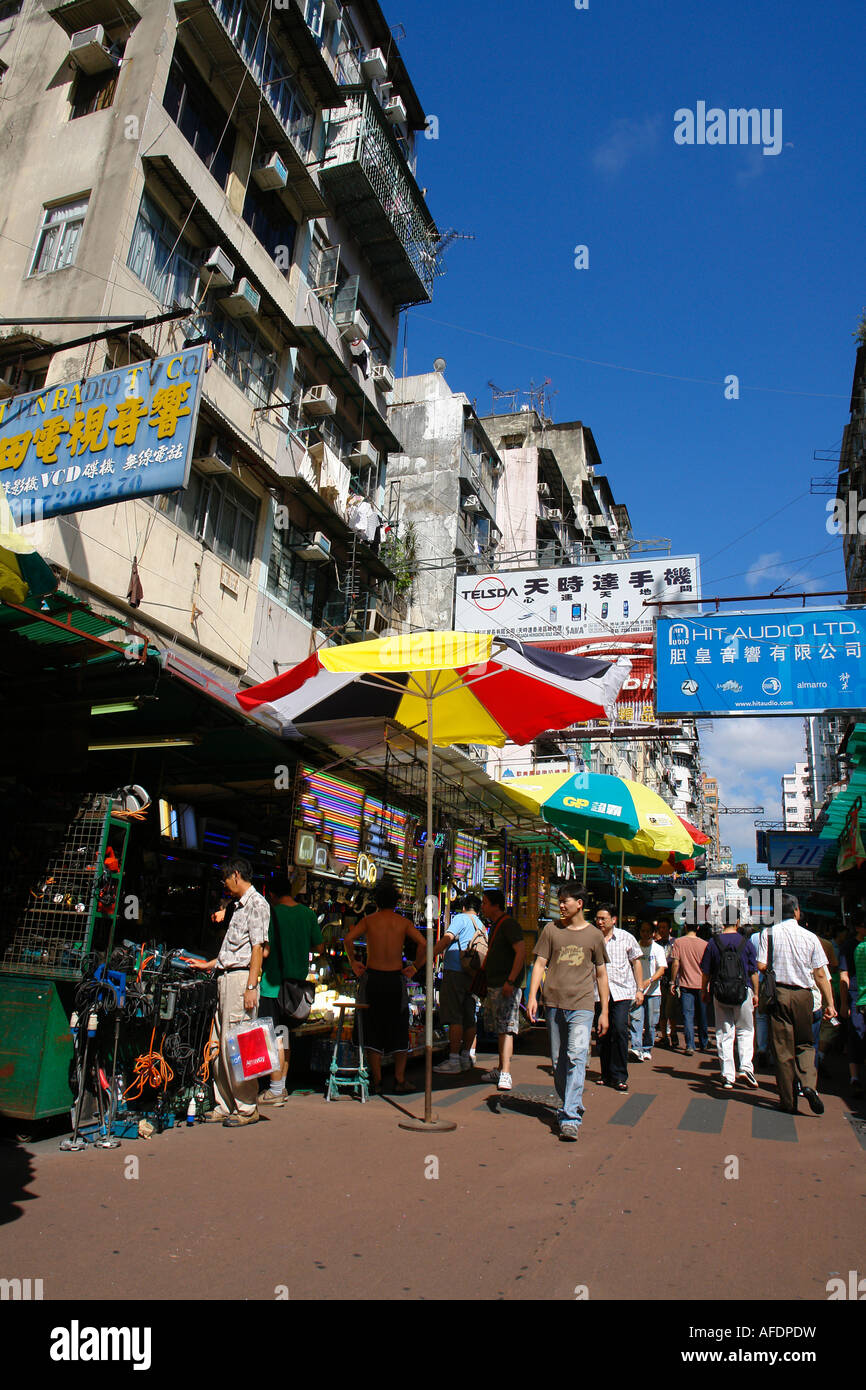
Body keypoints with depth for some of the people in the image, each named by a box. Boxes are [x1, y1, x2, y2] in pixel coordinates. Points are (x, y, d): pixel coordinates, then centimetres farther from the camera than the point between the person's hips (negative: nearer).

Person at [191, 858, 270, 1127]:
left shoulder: (257, 904, -8)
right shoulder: (238, 905, 21)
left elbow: (257, 948, -15)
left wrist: (251, 987, -20)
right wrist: (210, 964, 31)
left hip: (241, 977, -9)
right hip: (225, 978, 9)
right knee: (219, 1045, 11)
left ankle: (247, 1108, 2)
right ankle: (225, 1105, 20)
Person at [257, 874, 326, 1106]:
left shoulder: (273, 913, -13)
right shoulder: (308, 913, 4)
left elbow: (264, 950, -18)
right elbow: (320, 948, 9)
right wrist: (320, 957, 29)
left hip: (274, 984, -6)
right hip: (297, 982, 6)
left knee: (275, 1037, 0)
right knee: (285, 1035, 16)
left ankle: (275, 1091, 3)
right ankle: (282, 1086, 24)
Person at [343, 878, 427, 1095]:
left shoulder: (369, 920, 1)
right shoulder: (403, 922, 0)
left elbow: (348, 939, -12)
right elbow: (423, 944, -11)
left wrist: (353, 963, 0)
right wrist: (415, 967, -2)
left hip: (373, 978, 0)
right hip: (396, 978, 0)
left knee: (373, 1030, 9)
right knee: (399, 1030, 11)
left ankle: (377, 1081, 10)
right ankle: (400, 1080, 11)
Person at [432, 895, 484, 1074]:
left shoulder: (460, 919, -2)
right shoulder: (481, 926, 20)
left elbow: (447, 938, -17)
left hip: (456, 972, -8)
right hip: (473, 976, 8)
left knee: (454, 1017, -7)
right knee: (469, 1017, 10)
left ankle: (454, 1060, -9)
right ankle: (466, 1057, 15)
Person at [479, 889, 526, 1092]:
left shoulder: (509, 924, -14)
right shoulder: (495, 925, 17)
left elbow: (521, 951, -23)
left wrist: (510, 981, -26)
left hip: (506, 987, -10)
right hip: (494, 986, 10)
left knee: (506, 1030, -11)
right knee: (499, 1030, 15)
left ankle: (505, 1075, -12)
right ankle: (500, 1069, 23)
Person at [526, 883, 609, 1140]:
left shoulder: (594, 934, 5)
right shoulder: (551, 930, 7)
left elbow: (601, 974, 12)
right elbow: (540, 964, 5)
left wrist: (604, 1011, 9)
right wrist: (532, 996, -7)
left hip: (582, 1005, -2)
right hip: (553, 1003, 2)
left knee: (577, 1058, -14)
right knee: (558, 1060, 10)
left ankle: (571, 1118, -13)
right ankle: (565, 1106, 27)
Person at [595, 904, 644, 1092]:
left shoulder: (625, 937, 3)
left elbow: (636, 963, 11)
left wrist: (640, 989, 7)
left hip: (622, 991, -1)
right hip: (599, 993, 2)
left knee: (619, 1030, -13)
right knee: (602, 1033, 5)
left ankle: (619, 1076, -2)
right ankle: (607, 1074, 21)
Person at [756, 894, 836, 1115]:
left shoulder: (768, 933, -5)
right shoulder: (810, 937, -2)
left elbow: (761, 966, -9)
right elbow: (820, 975, -1)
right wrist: (829, 1004, 6)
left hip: (779, 992, -1)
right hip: (803, 995, 1)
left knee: (783, 1049, 6)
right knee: (805, 1044, 17)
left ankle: (788, 1101, 9)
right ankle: (808, 1084, -6)